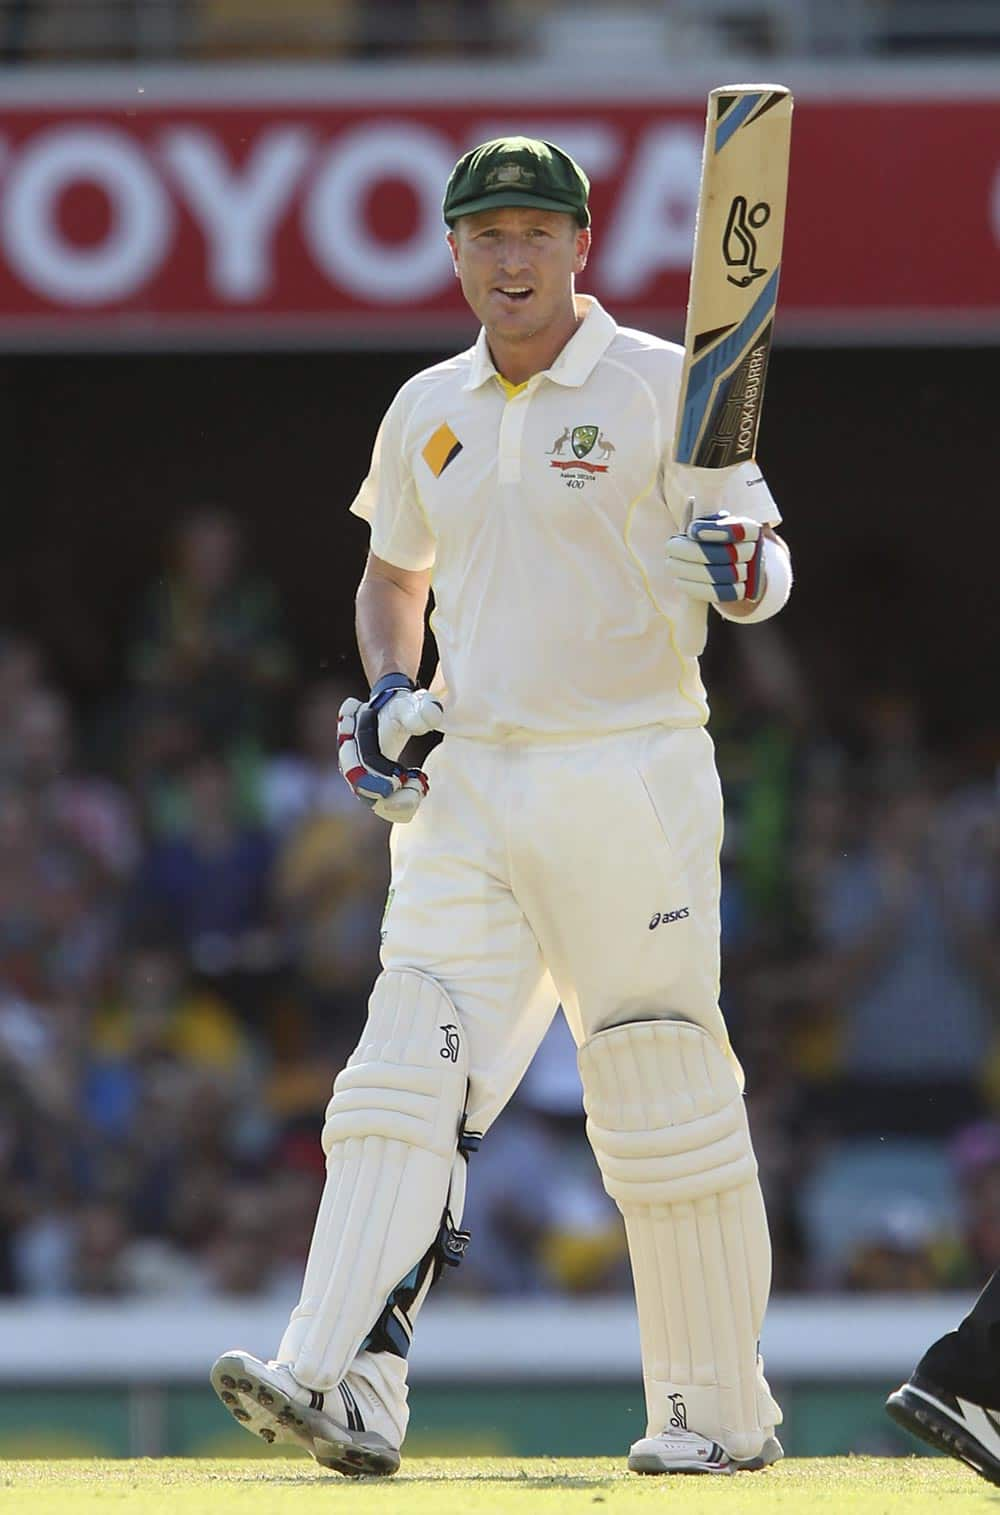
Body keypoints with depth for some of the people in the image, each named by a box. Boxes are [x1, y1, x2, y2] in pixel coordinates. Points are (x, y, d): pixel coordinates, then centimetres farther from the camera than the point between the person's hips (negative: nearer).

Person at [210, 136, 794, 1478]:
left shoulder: (661, 388, -3)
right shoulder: (429, 412, 14)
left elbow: (764, 564, -5)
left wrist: (740, 570, -29)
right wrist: (386, 690, 10)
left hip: (632, 777, -5)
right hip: (469, 788, 5)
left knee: (667, 1106, -1)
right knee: (403, 1078, -9)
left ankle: (722, 1408, 10)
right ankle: (344, 1388, -17)